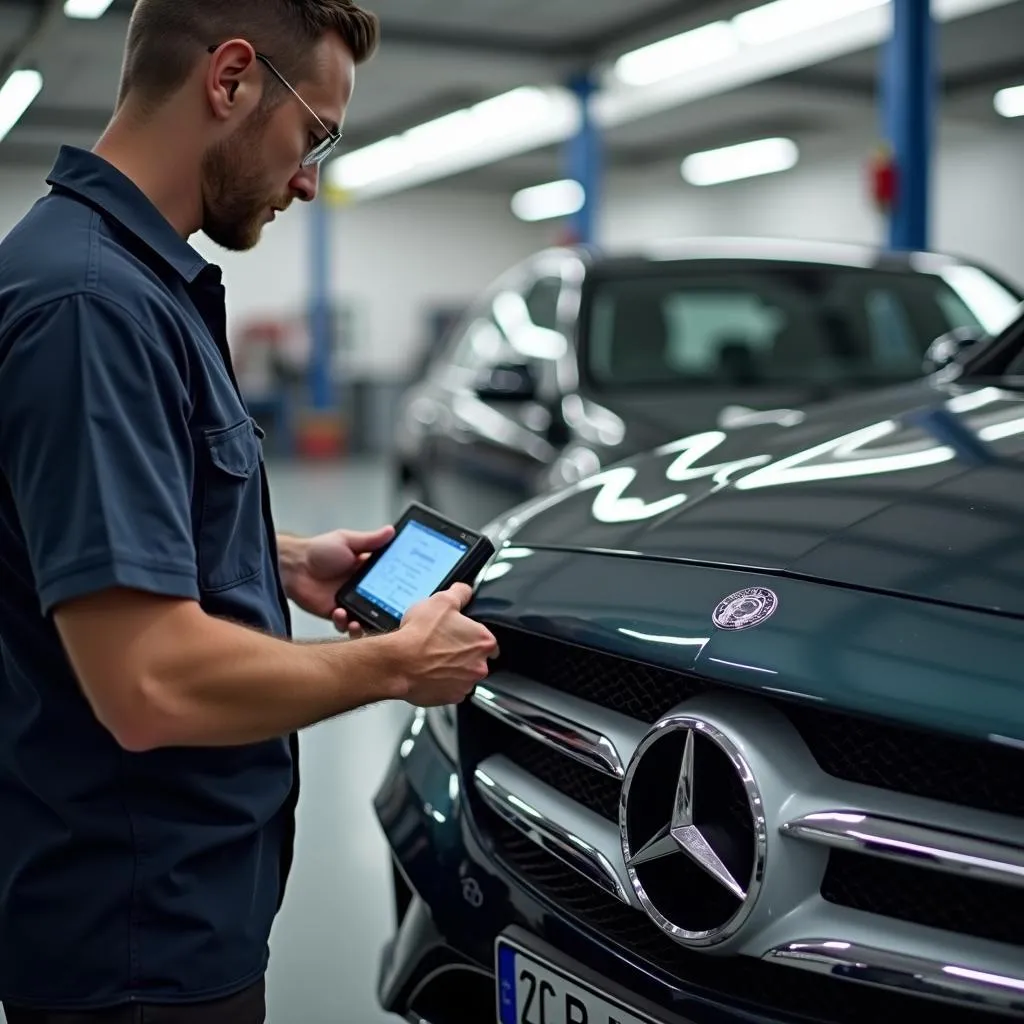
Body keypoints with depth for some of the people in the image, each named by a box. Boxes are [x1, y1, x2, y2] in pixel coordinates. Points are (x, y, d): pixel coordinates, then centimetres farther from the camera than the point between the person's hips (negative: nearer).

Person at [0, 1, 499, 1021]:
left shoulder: (141, 276, 7)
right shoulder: (94, 298, -26)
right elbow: (152, 684, -31)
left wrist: (286, 562, 9)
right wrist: (398, 662, -17)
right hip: (140, 935, -9)